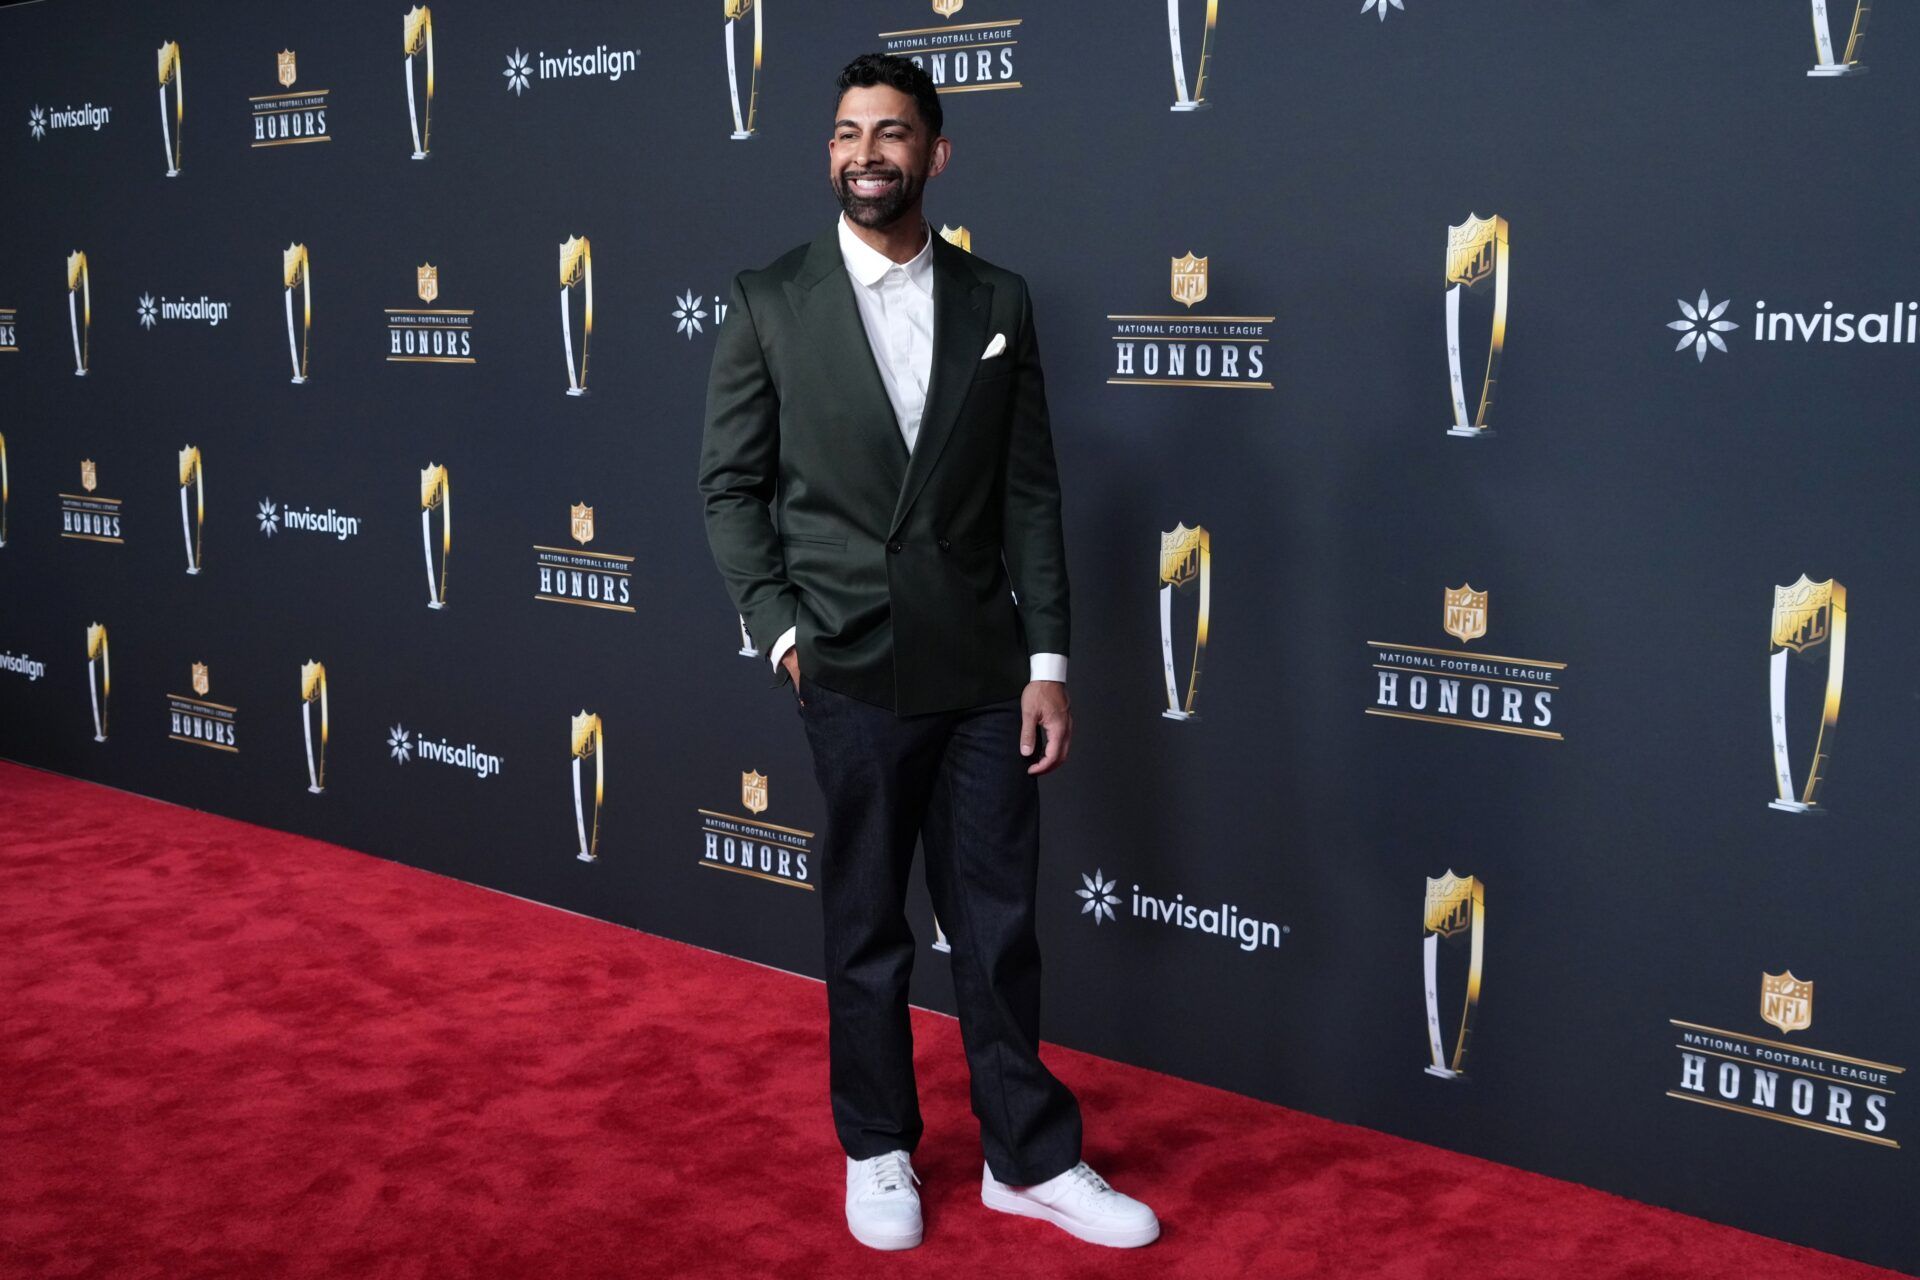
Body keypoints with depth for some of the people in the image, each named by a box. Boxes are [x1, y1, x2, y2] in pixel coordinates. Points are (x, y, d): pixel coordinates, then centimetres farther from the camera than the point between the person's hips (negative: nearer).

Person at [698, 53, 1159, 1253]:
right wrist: (781, 629, -8)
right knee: (867, 927, 11)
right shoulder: (772, 302, -2)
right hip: (855, 671, -1)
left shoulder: (998, 300, 4)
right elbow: (731, 483, 2)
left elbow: (1031, 493, 3)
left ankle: (1031, 1158, 22)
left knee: (1000, 925, 8)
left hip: (986, 669, 2)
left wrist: (1049, 663, -1)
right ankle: (878, 1151, 28)